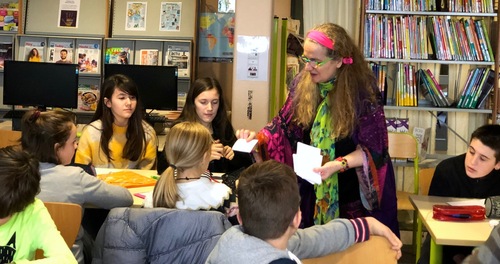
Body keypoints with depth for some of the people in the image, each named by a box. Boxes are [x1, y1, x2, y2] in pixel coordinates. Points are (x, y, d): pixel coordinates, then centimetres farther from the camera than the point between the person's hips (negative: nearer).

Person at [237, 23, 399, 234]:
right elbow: (284, 124, 6)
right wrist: (258, 138, -11)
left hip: (354, 193, -4)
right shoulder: (302, 83, -4)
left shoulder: (363, 91, -17)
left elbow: (372, 149, -15)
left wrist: (339, 164, -30)